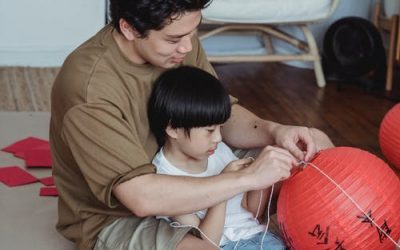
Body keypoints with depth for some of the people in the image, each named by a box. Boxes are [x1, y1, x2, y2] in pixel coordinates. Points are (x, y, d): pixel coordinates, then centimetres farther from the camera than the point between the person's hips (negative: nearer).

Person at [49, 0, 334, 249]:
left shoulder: (178, 39, -10)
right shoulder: (89, 86, -32)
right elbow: (141, 197, -38)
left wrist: (273, 131, -21)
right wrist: (247, 177, -34)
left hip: (184, 177, 7)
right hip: (114, 219, -7)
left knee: (317, 147, 3)